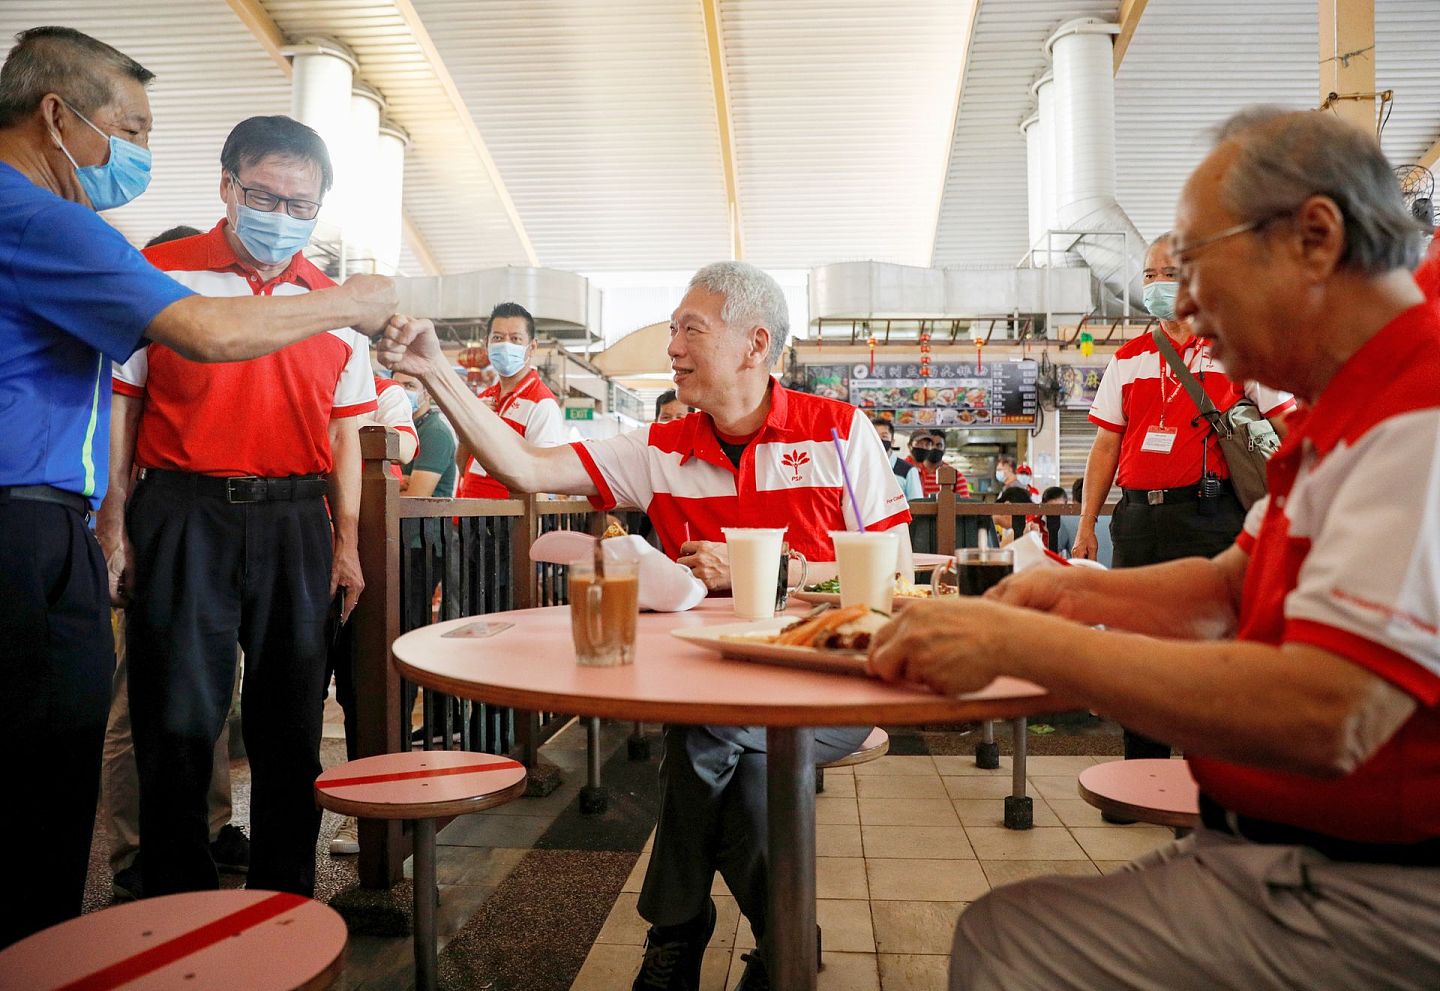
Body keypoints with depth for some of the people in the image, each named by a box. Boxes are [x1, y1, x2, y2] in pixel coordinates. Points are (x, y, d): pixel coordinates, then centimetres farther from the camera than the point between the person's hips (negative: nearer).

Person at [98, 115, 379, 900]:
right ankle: (176, 902, 20)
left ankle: (284, 896, 24)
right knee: (178, 716, 2)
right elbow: (119, 404, 1)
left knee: (292, 721, 8)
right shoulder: (160, 274, 2)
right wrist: (114, 523, -7)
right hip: (183, 516, -2)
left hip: (296, 522, 3)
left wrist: (346, 540, 6)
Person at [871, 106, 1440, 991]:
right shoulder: (1348, 415, 15)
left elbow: (1324, 717, -32)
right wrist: (1075, 593, 3)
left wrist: (1017, 640, -26)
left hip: (1360, 899, -9)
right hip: (1273, 849, 9)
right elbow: (1229, 588, 20)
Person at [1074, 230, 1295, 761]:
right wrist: (1086, 524, 8)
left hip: (1206, 516, -4)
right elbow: (1106, 445, 13)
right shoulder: (1128, 358, 14)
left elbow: (1292, 426, 0)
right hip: (1137, 516, 4)